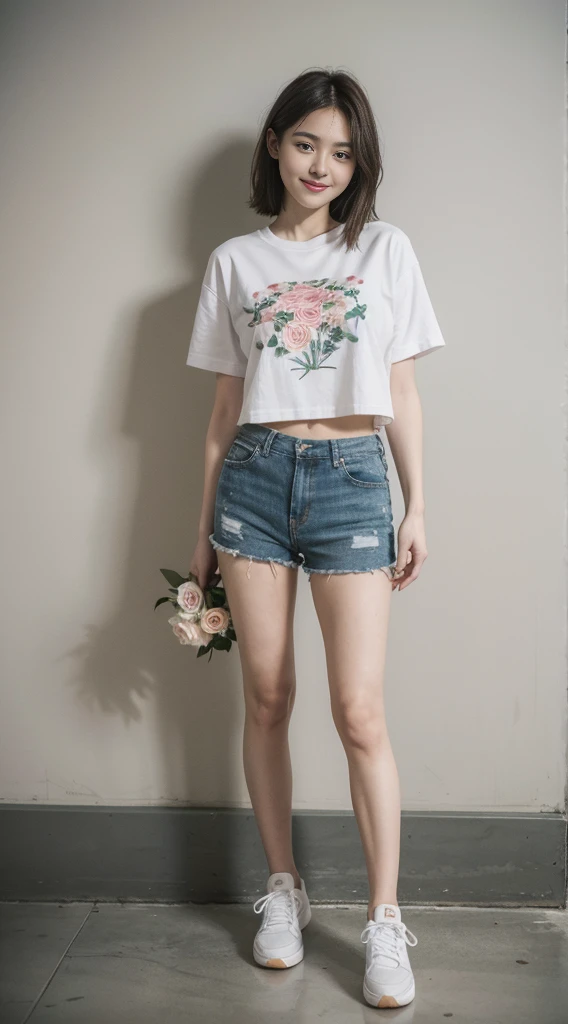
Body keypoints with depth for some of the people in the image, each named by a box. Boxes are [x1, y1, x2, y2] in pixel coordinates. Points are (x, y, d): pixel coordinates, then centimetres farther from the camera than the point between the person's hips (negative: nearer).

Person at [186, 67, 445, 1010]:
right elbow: (226, 405, 11)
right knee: (267, 698, 7)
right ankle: (283, 890, 24)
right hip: (256, 476, 2)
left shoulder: (385, 249, 9)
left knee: (360, 711, -5)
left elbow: (402, 391, 8)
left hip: (352, 479, -1)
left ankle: (385, 923, 10)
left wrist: (417, 508, 4)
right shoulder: (235, 261, 10)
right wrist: (206, 526, 10)